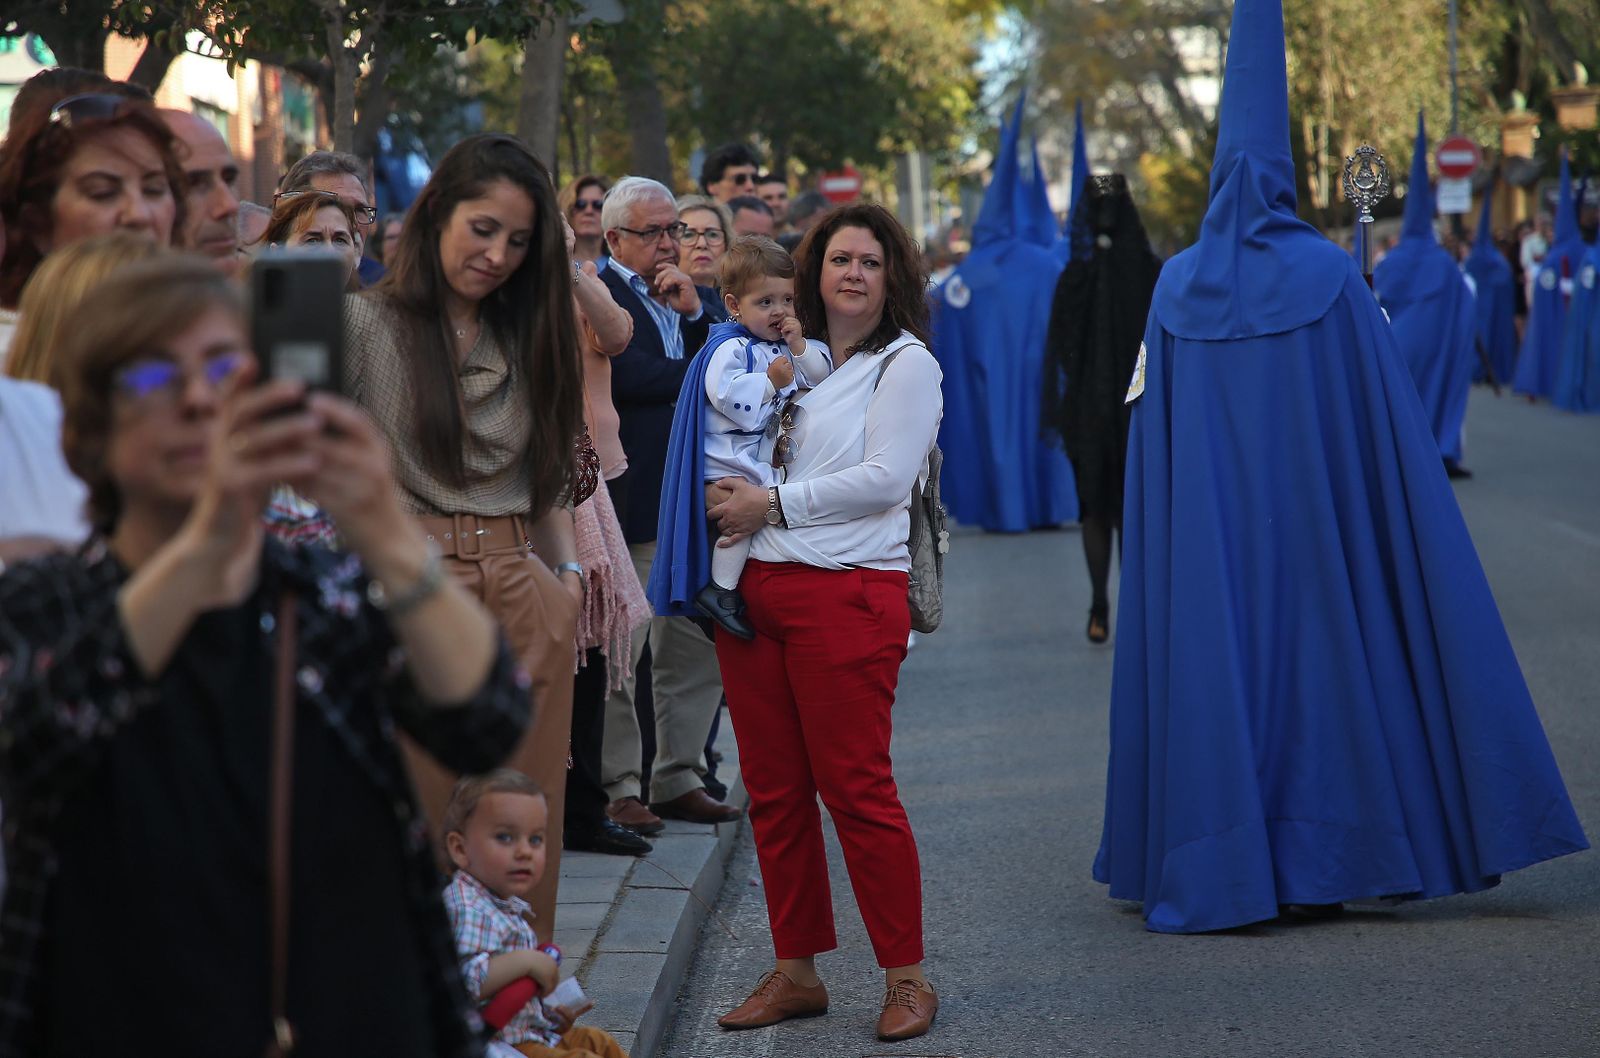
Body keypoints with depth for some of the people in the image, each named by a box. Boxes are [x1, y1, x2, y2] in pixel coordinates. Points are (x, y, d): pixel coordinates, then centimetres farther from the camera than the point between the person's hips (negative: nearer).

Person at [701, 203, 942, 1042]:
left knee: (857, 788, -7)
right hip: (757, 587, 6)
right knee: (773, 791, 8)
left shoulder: (905, 364, -1)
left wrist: (772, 504, -10)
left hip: (848, 590, -6)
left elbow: (883, 478, -11)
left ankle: (905, 978, 3)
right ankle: (795, 971, 17)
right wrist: (733, 494, 3)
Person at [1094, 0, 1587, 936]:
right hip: (1317, 533, -1)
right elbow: (1389, 421, -6)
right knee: (1318, 666, 8)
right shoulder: (1328, 275, -6)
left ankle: (1217, 868, 5)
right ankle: (1315, 867, 10)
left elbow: (1152, 436, 3)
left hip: (1212, 539, 1)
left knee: (1219, 663, 6)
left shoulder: (1179, 288, -1)